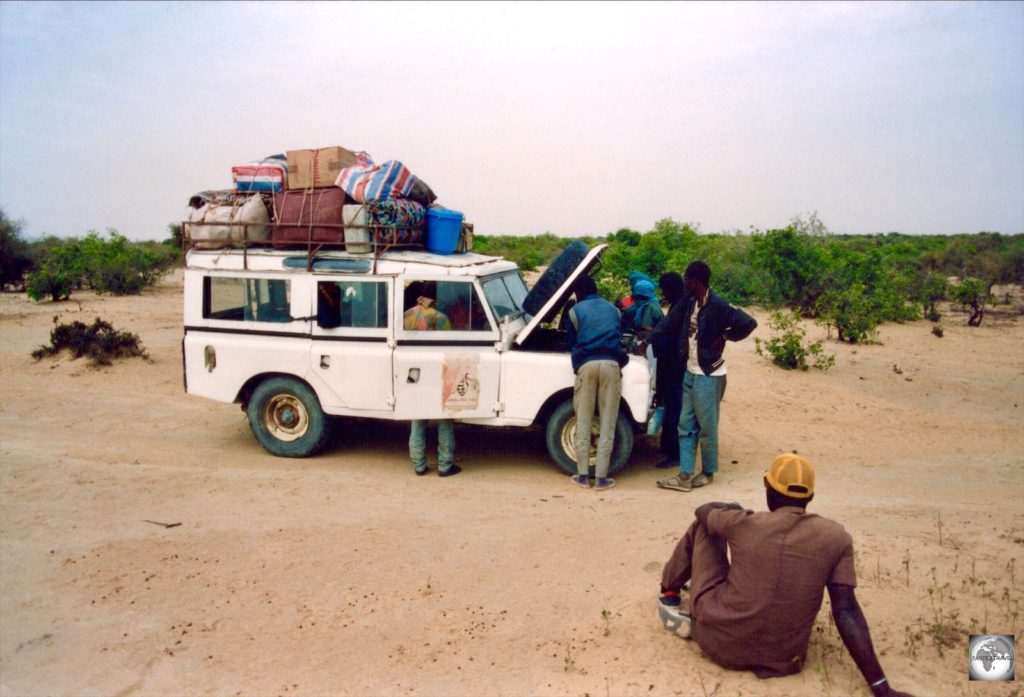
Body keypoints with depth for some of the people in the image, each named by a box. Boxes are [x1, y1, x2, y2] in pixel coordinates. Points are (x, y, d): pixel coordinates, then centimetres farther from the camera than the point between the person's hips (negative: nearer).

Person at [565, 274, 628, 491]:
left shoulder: (575, 311, 12)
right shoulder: (613, 310, 22)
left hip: (587, 364, -2)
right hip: (611, 364, 2)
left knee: (583, 422, 7)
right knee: (607, 424, 4)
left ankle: (582, 476, 11)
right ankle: (601, 478, 6)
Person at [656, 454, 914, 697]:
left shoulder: (745, 523, -9)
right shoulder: (836, 538, -7)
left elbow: (703, 510, 12)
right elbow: (845, 612, -12)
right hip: (781, 662, 2)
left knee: (704, 525, 17)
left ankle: (670, 596, 32)